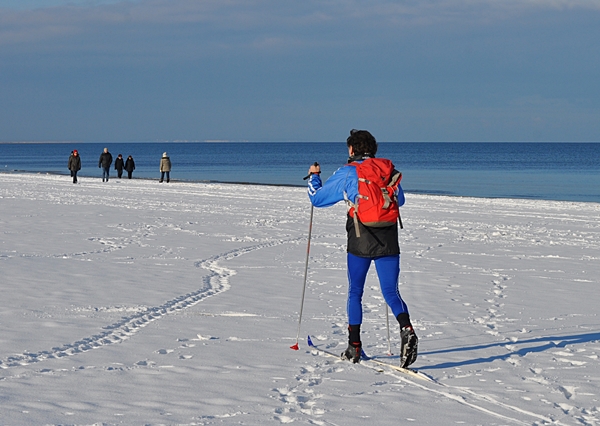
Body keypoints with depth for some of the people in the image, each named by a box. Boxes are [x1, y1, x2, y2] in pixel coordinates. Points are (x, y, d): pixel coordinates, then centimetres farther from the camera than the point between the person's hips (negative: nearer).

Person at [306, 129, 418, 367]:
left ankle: (354, 347, 14)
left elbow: (317, 198, 8)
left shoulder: (347, 173, 1)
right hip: (388, 239, 2)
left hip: (360, 239, -2)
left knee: (355, 292, 13)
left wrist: (314, 177, 26)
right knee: (391, 292, 2)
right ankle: (406, 329, -26)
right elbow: (399, 200, 26)